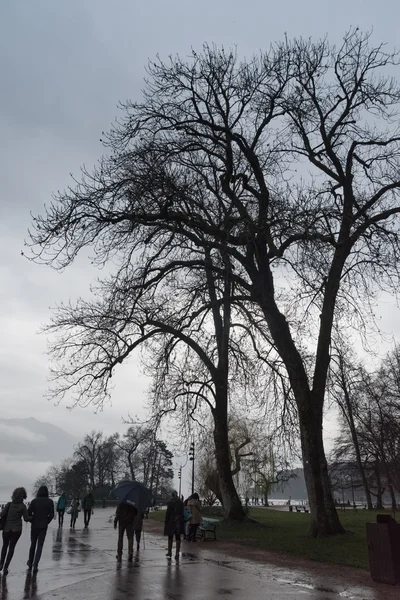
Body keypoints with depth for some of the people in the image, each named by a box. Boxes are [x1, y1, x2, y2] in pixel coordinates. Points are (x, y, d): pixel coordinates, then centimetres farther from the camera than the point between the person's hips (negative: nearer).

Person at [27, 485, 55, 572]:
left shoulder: (34, 501, -9)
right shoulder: (50, 502, -6)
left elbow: (29, 513, -9)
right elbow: (51, 515, -6)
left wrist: (33, 517, 10)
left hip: (34, 525, 1)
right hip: (44, 526, -1)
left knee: (33, 544, 19)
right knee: (40, 545, 7)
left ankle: (30, 562, 30)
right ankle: (35, 564, -3)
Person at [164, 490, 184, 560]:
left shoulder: (170, 502, -11)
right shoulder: (181, 502, 3)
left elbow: (168, 513, -12)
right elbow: (182, 512, 7)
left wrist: (166, 522, -6)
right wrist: (182, 521, 14)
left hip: (171, 521, -3)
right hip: (179, 522, 3)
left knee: (170, 537, 14)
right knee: (178, 537, 5)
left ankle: (169, 552, 24)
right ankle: (177, 553, -2)